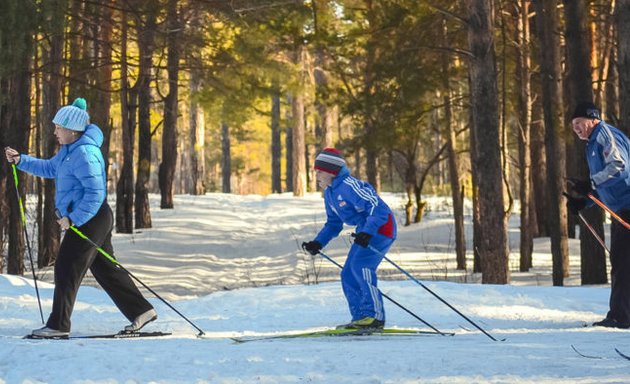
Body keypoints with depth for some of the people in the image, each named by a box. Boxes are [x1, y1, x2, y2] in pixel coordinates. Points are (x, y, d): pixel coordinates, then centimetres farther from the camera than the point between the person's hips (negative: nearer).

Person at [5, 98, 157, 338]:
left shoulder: (84, 153, -21)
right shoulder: (70, 149, 12)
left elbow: (95, 192, -25)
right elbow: (50, 168, 27)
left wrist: (73, 219, -23)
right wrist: (20, 161, 17)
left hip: (89, 219, -11)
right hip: (86, 219, 11)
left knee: (66, 270, -6)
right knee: (105, 269, 14)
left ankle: (58, 326, -2)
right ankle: (141, 311, 17)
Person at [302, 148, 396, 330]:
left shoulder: (349, 186, -21)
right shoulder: (329, 193, 10)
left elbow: (377, 207, -27)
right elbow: (333, 223, 21)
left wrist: (367, 233, -38)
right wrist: (318, 243, 7)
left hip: (381, 226, -10)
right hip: (365, 230, 10)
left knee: (360, 266, -24)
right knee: (348, 275, 5)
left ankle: (375, 316, -22)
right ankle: (360, 318, 10)